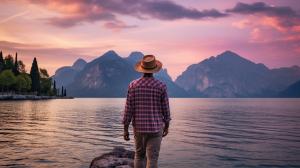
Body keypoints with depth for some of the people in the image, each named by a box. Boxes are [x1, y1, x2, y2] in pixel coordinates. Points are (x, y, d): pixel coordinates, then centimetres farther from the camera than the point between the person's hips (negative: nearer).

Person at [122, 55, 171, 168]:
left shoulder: (133, 85, -6)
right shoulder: (161, 86, -9)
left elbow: (128, 108, -6)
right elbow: (165, 109, -2)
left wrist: (125, 129, 2)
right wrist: (167, 126, 13)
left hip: (139, 127, 2)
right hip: (155, 127, -2)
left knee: (139, 156, 20)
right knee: (152, 159, 2)